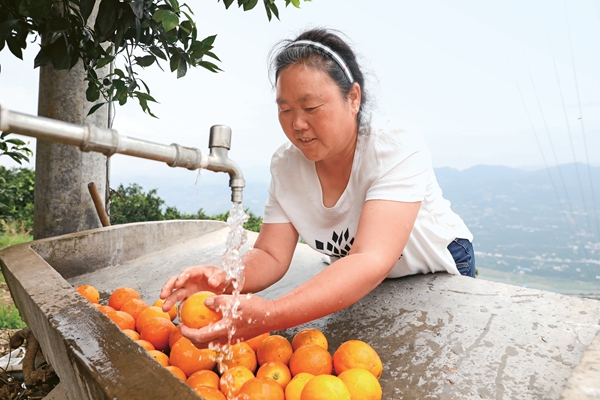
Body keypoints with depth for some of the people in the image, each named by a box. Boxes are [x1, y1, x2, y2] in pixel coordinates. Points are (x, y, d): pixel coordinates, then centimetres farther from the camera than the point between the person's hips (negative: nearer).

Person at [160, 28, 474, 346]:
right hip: (359, 286, 3)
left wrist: (269, 315, -55)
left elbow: (371, 261, -42)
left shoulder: (399, 152, -30)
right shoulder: (285, 165, -14)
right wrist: (225, 277, -38)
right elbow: (271, 256, -15)